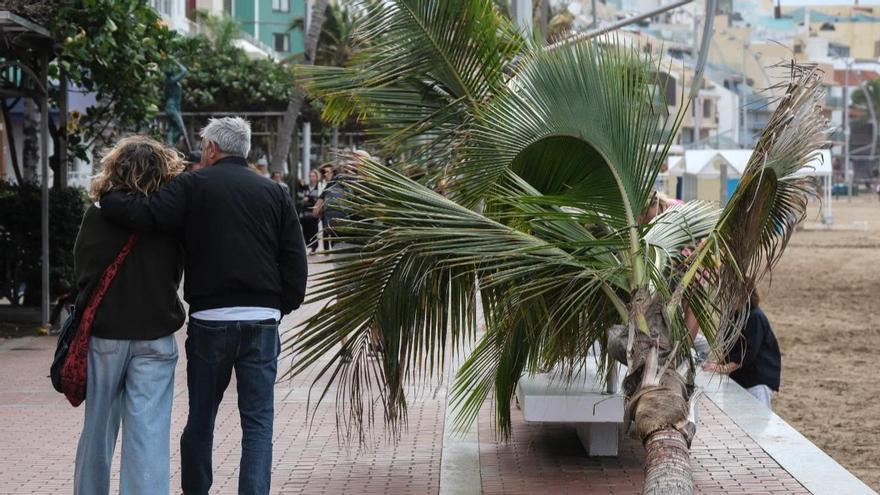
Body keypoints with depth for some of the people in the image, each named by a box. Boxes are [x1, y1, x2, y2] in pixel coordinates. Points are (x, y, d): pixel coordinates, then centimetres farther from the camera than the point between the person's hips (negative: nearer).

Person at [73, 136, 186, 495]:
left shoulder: (98, 216, -7)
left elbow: (81, 270, 4)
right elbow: (176, 274, 5)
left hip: (104, 334, 1)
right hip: (156, 336, -1)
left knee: (98, 426, 15)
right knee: (148, 431, 0)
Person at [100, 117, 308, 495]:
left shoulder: (194, 185, -1)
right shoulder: (274, 193, 9)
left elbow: (144, 215, -14)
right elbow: (295, 260, 5)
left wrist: (105, 199, 2)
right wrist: (282, 306, 12)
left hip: (209, 319, -1)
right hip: (263, 320, 1)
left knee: (200, 419, 14)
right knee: (258, 422, 3)